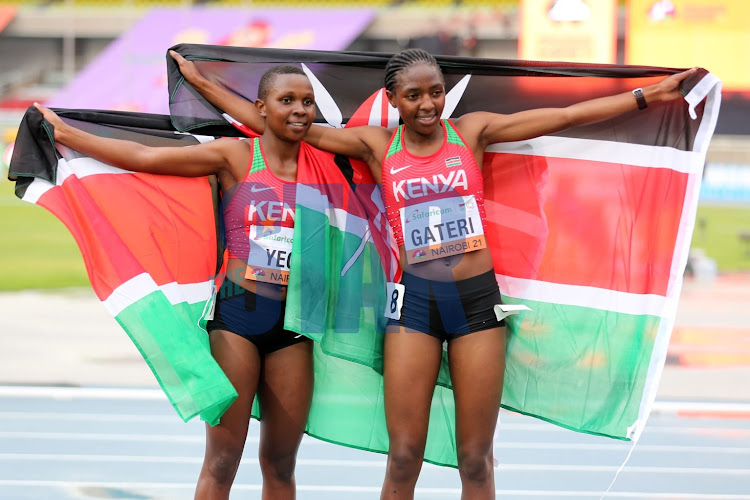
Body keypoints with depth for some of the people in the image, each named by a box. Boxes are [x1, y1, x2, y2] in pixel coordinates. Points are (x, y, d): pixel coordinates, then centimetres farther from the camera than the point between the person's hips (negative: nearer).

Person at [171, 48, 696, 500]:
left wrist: (646, 96, 2)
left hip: (477, 299, 0)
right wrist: (205, 84, 7)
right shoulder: (377, 145, 5)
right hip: (415, 301, 0)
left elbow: (563, 116, 4)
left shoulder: (471, 131, 5)